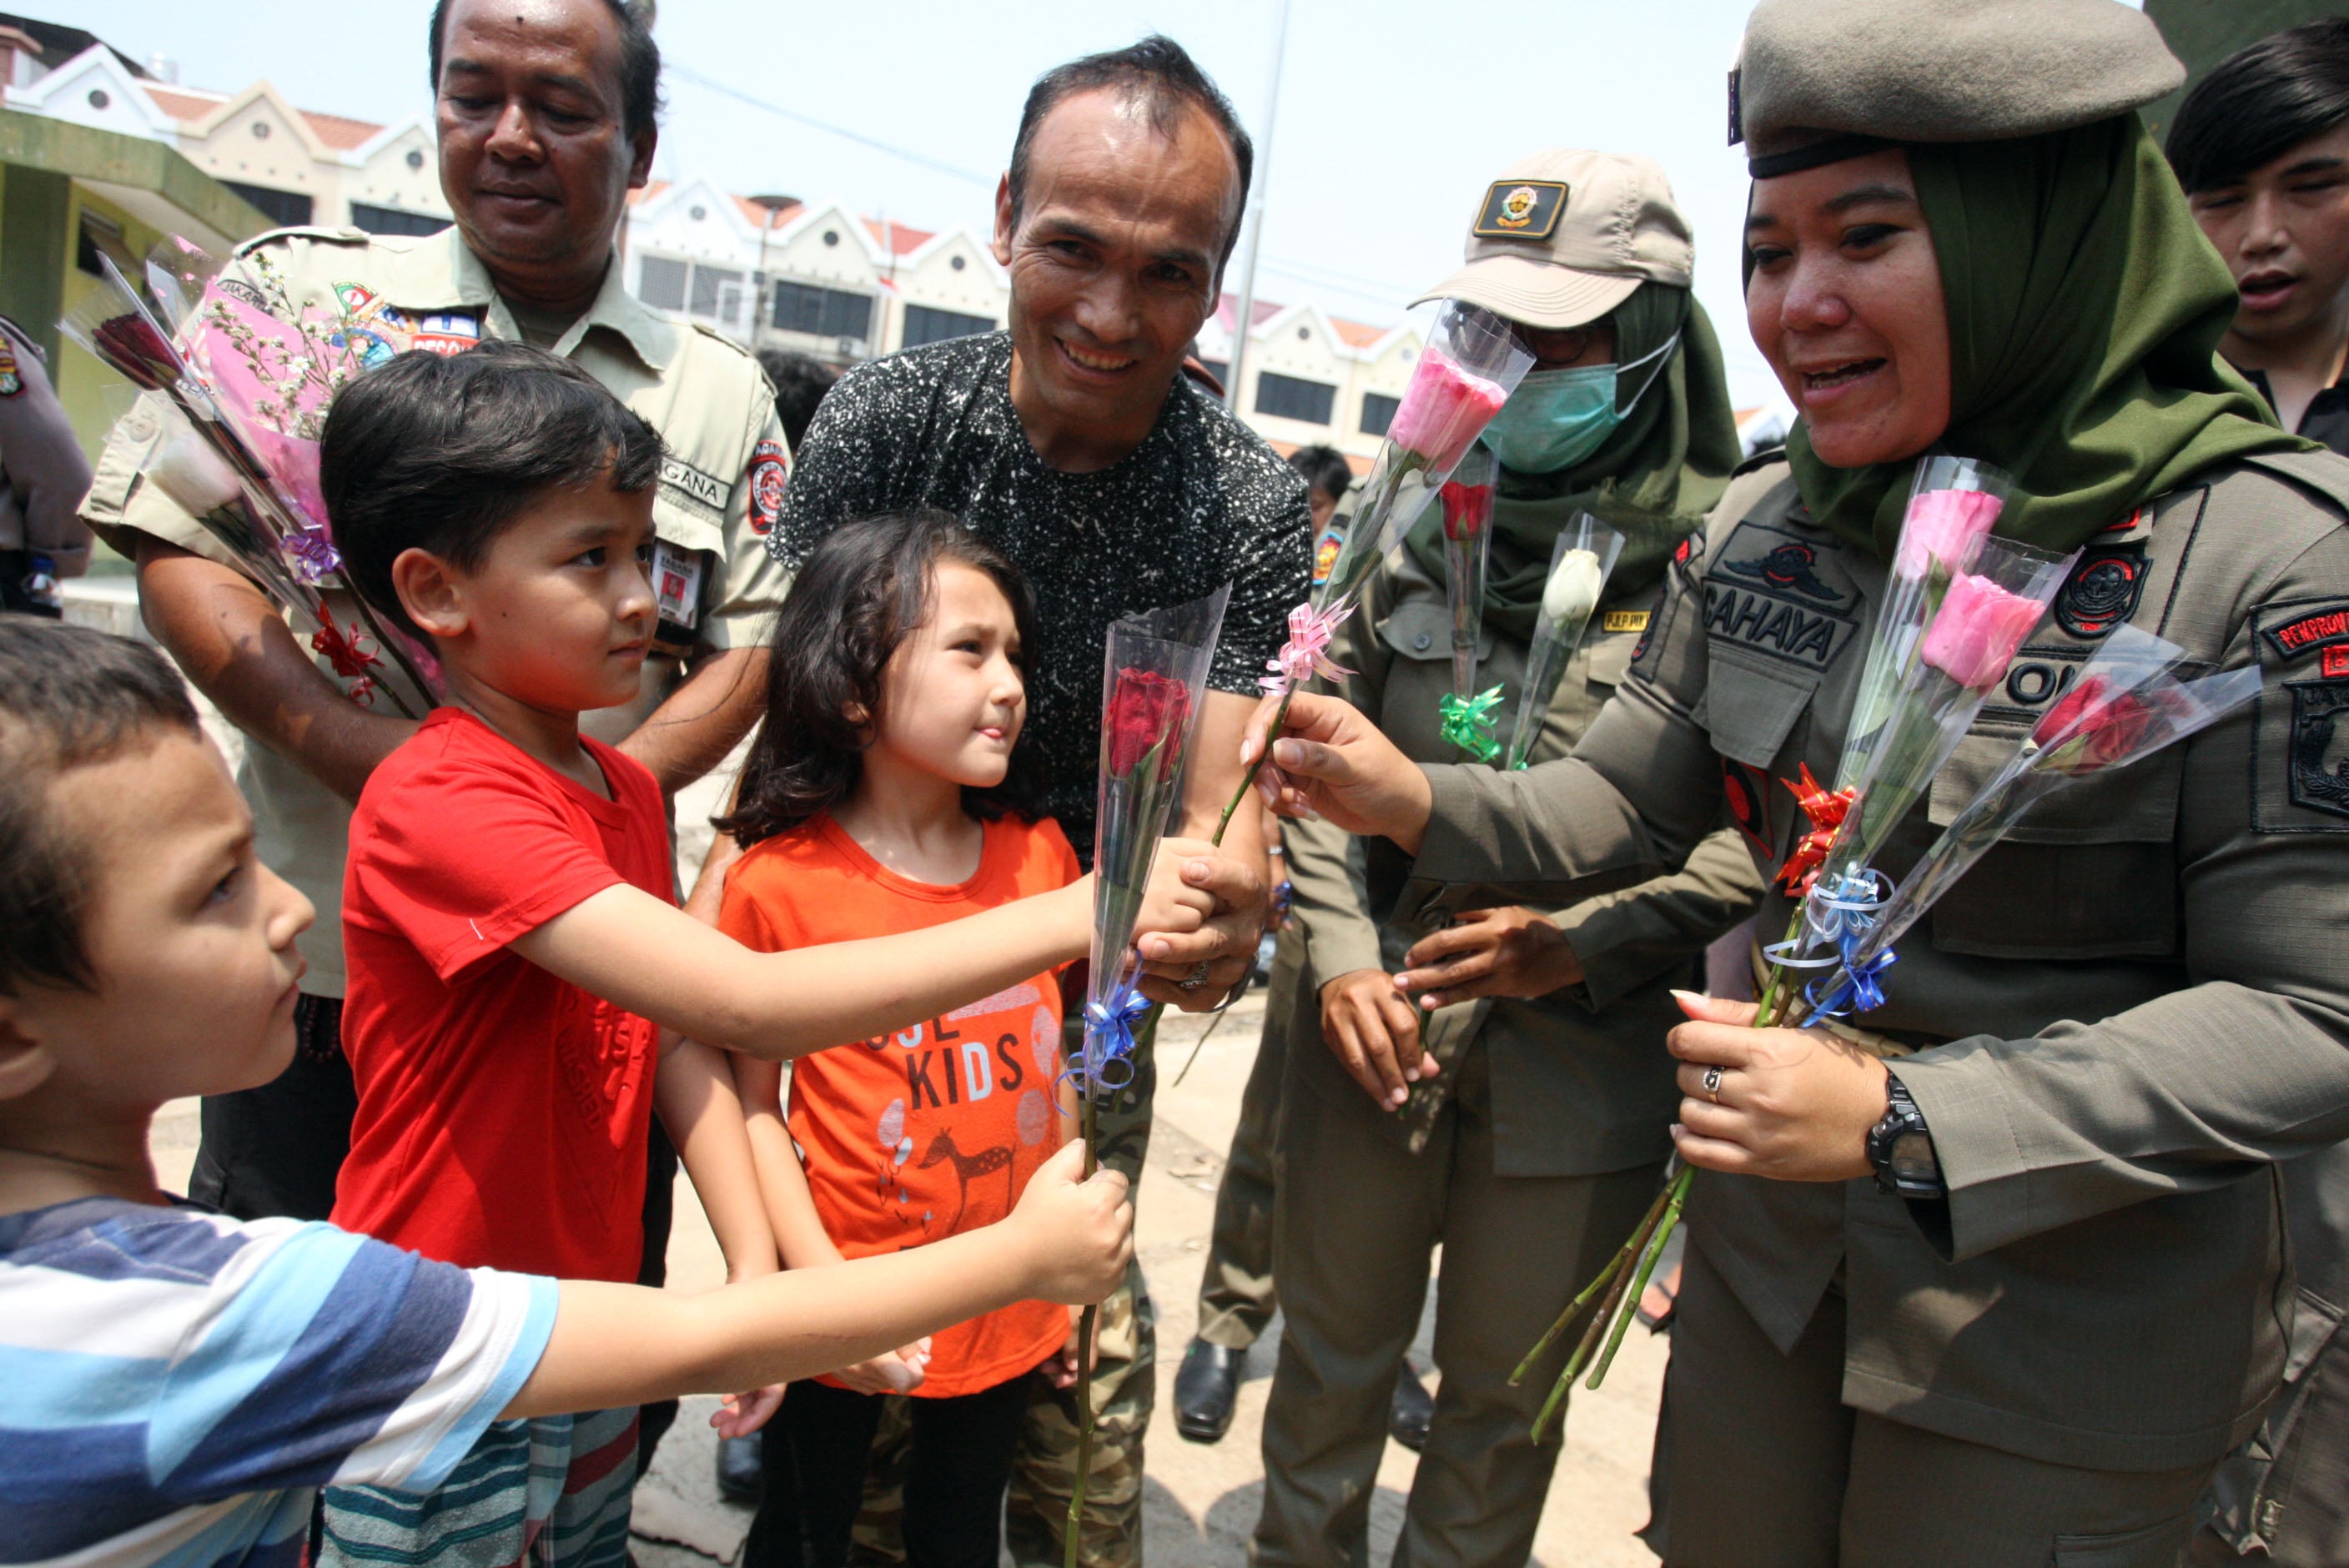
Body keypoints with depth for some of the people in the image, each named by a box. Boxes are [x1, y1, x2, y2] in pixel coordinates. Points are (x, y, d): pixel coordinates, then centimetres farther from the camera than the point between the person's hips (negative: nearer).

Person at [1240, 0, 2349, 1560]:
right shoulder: (1763, 525, -3)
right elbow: (1628, 803, 3)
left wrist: (1907, 1123, -28)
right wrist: (1421, 804, -15)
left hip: (2066, 1341, -4)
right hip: (1767, 1252, 5)